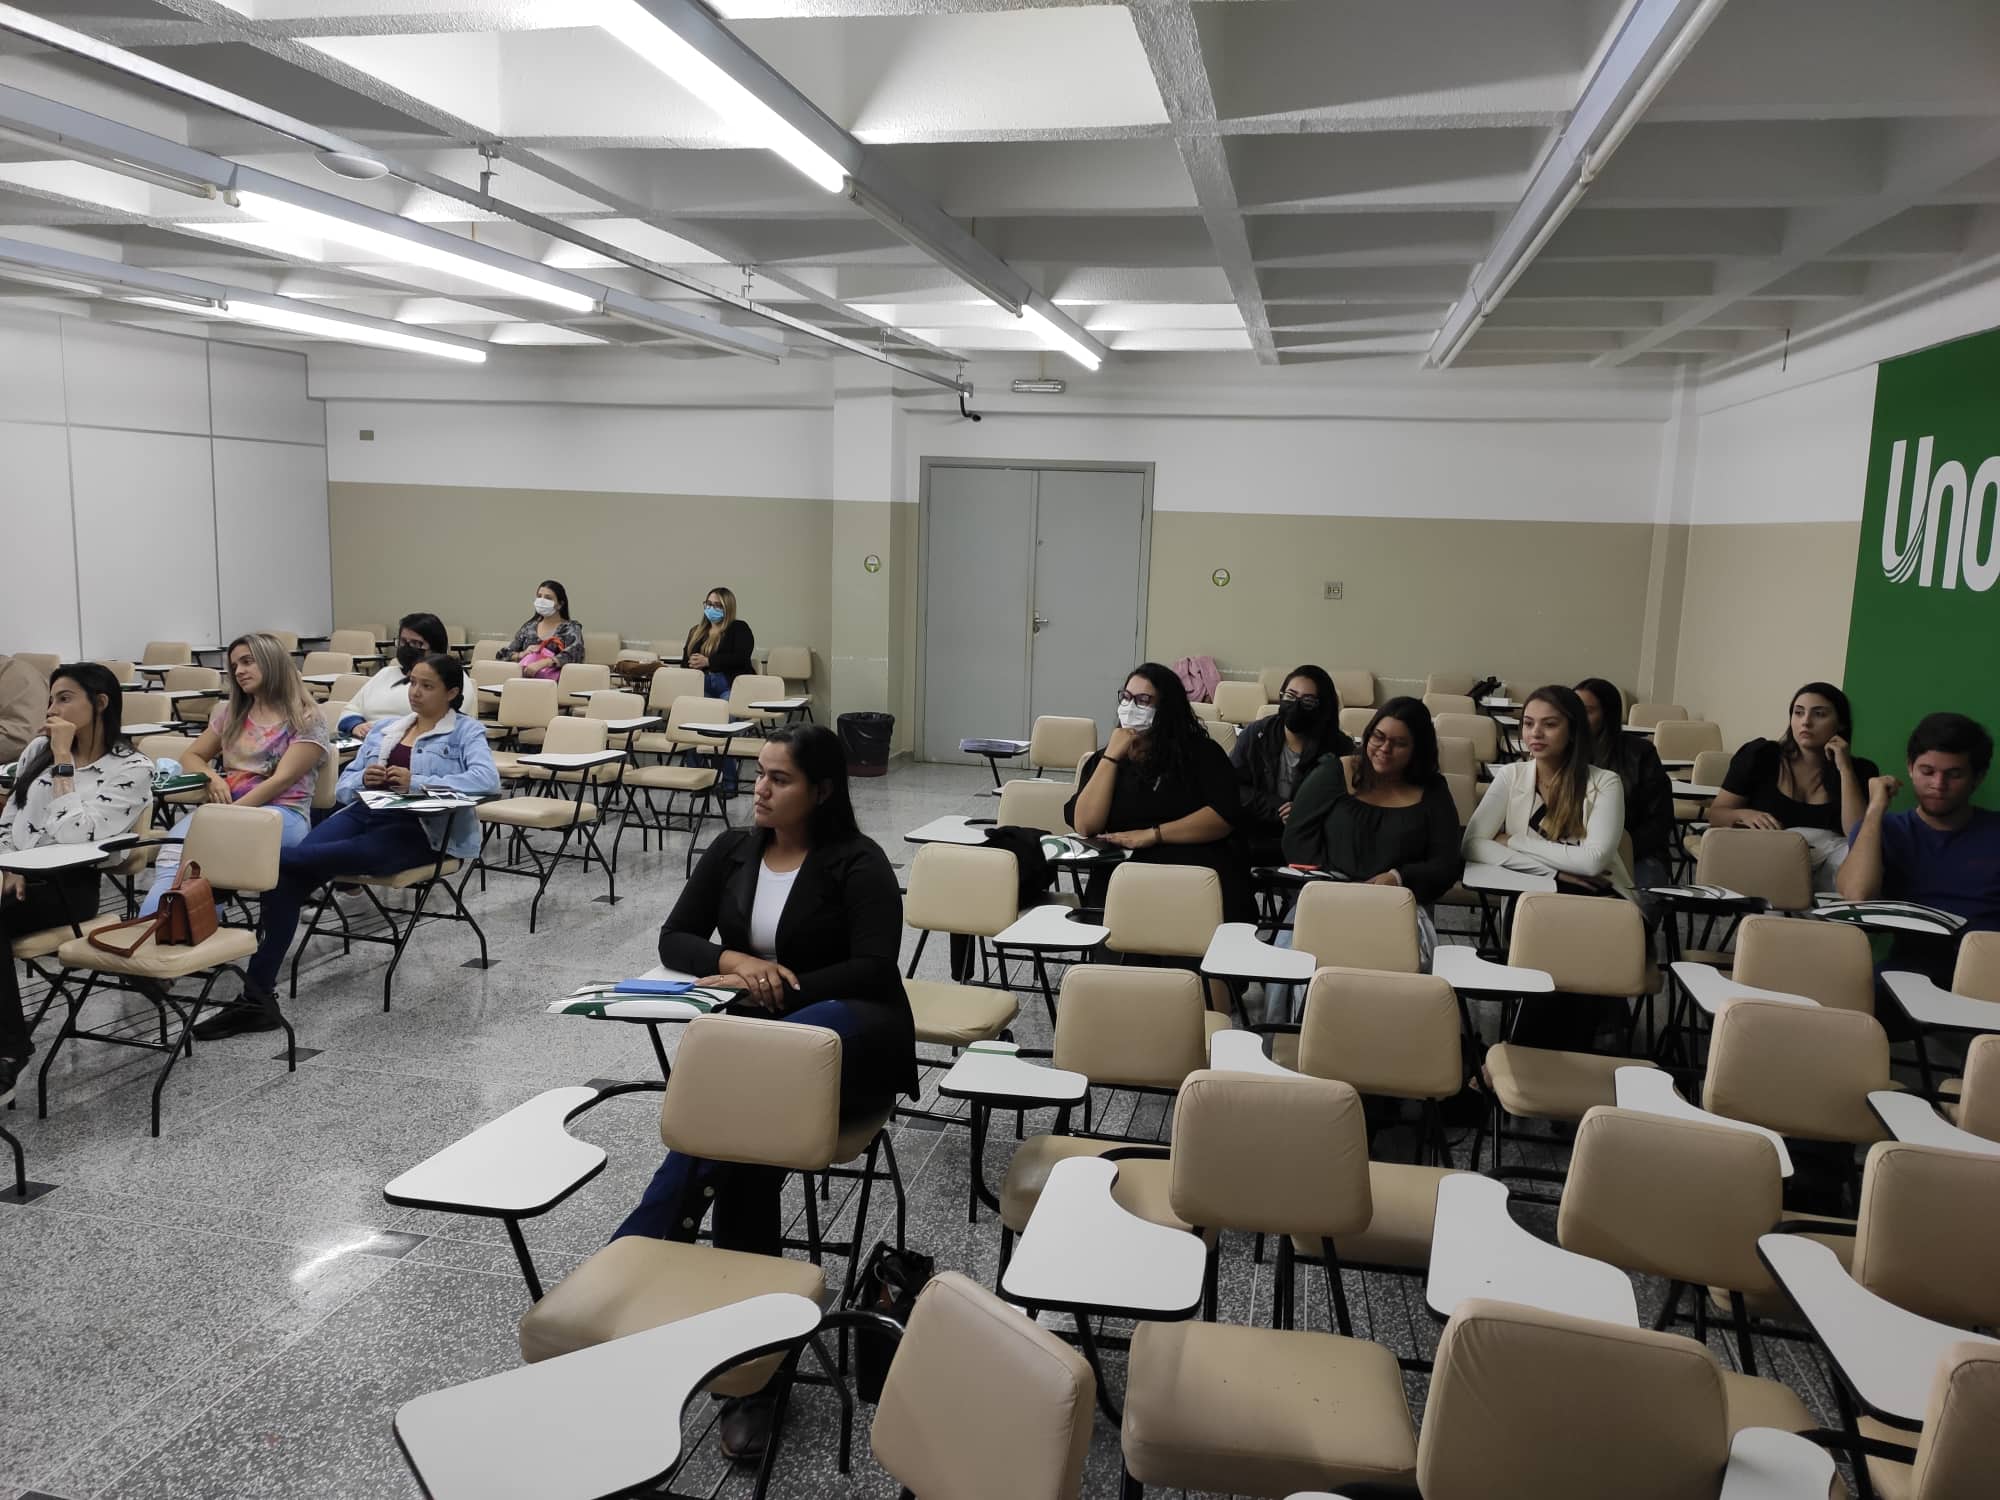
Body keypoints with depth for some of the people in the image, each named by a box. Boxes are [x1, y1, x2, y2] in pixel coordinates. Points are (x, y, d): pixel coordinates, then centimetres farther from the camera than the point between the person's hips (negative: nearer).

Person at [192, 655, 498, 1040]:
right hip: (363, 813, 5)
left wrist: (417, 782, -21)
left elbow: (487, 779, -14)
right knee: (291, 871, -23)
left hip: (416, 829, -5)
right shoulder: (385, 728, 25)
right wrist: (363, 780, -2)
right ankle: (258, 996, -22)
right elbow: (343, 787, 22)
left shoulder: (465, 731, 6)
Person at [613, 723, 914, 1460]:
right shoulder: (734, 849, 11)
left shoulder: (858, 863, -5)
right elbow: (674, 939, 11)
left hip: (851, 1036, -4)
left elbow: (873, 971, -14)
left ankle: (638, 1251, -34)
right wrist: (733, 961, -11)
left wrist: (772, 989, -18)